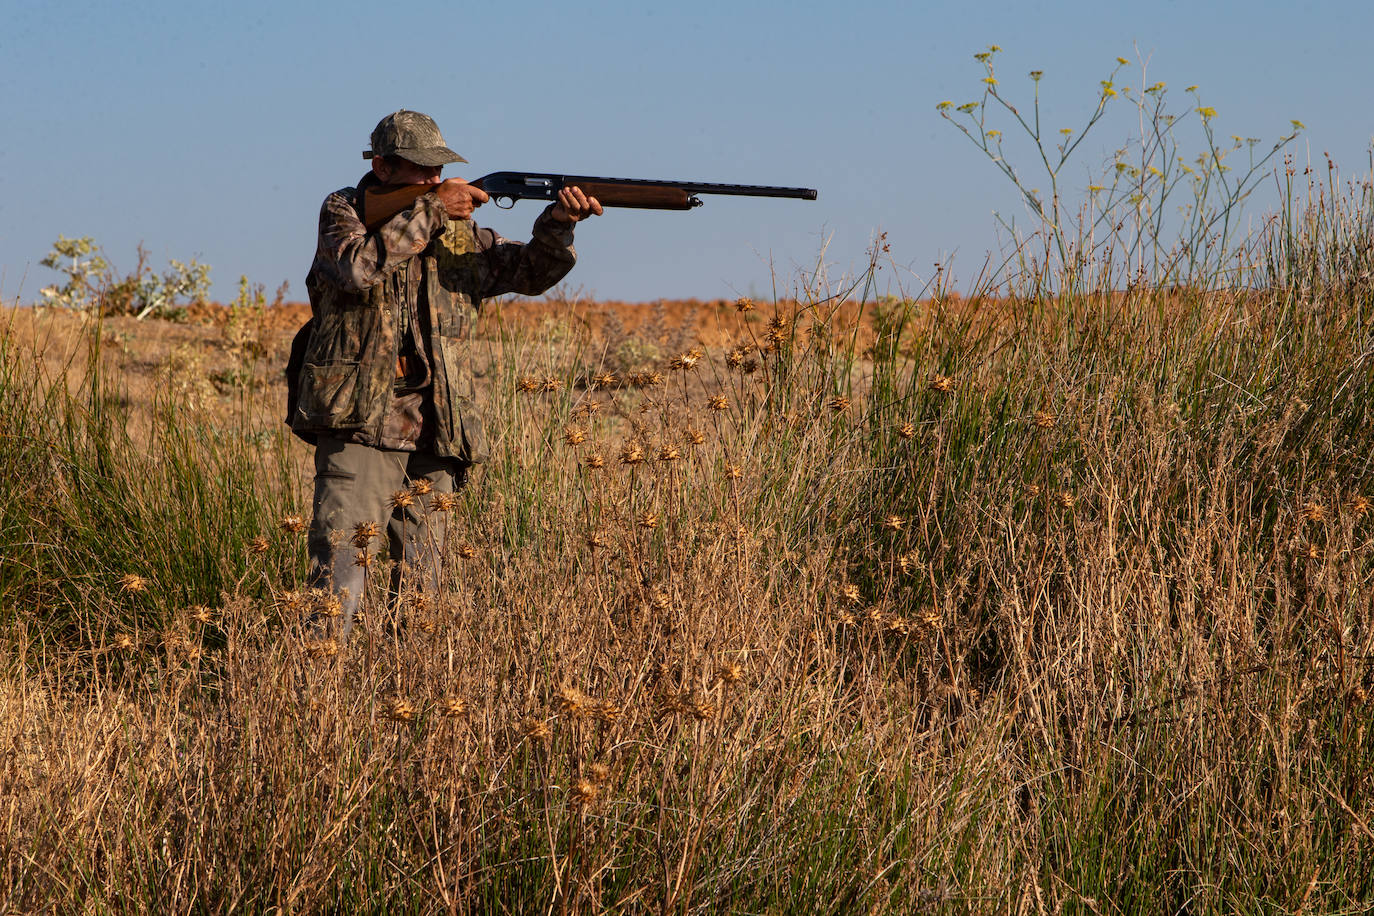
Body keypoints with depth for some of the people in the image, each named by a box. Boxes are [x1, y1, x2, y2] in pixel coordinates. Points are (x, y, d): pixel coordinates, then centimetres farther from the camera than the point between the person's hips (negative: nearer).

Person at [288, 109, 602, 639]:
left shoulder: (457, 234, 12)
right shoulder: (344, 212, 2)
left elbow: (531, 271, 4)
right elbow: (359, 268, -19)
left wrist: (558, 223, -15)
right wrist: (429, 212, -19)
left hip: (432, 441, 4)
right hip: (358, 430, -4)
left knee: (420, 587, 9)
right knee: (341, 565, -15)